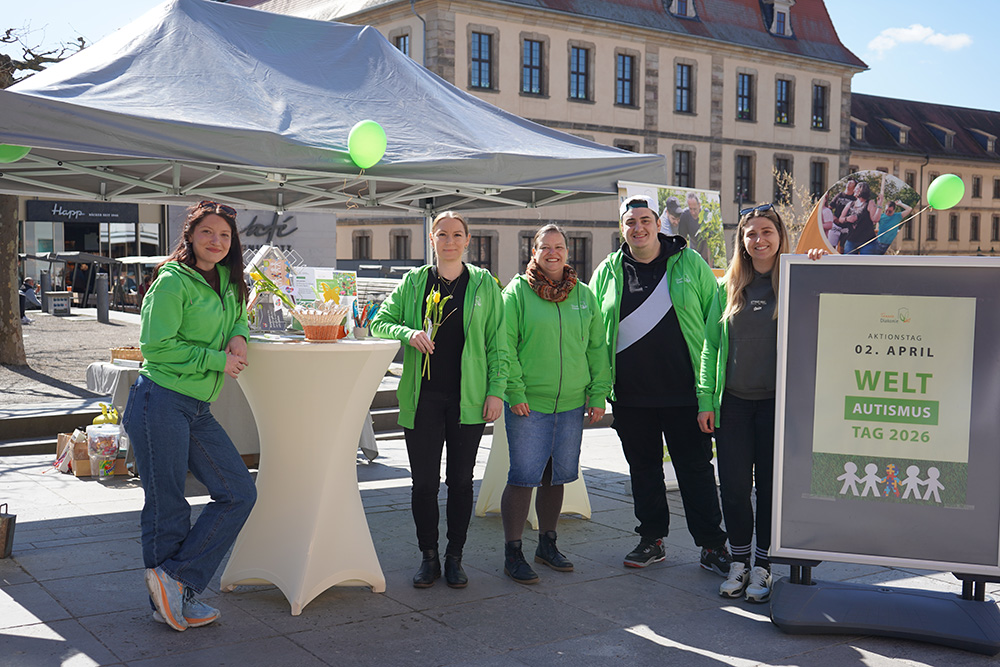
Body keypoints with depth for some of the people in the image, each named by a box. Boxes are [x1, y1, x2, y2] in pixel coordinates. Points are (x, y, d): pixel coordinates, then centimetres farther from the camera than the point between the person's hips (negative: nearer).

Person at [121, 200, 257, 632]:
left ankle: (175, 579, 8)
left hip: (198, 410, 8)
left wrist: (238, 336, 6)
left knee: (239, 493, 3)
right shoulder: (173, 282, -10)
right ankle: (169, 601, 15)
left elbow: (237, 318, 30)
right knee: (167, 508, 0)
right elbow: (157, 346, -14)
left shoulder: (226, 282, 13)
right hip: (160, 403, -8)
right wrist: (217, 360, -12)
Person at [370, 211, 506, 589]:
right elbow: (379, 323, 7)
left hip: (468, 398, 0)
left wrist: (496, 390, -3)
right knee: (424, 481, 1)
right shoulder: (414, 282, 7)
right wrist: (408, 333, -13)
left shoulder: (483, 284, 6)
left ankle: (454, 557, 20)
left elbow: (497, 342, 5)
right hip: (422, 396, 0)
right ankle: (428, 556, 17)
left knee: (460, 480, 7)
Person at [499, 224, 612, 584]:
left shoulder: (584, 295, 9)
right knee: (524, 477, -3)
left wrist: (598, 395, 5)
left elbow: (597, 348, 11)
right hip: (528, 404, -4)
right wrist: (516, 392, -13)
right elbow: (505, 346, -6)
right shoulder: (517, 291, -2)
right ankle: (512, 553, 9)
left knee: (556, 476, 13)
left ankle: (547, 544, 28)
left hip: (571, 403, 4)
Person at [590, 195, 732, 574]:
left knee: (695, 469, 2)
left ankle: (712, 544, 13)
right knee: (643, 468, 12)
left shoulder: (689, 263, 2)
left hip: (684, 391, -2)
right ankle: (652, 540, 26)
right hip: (630, 395, 3)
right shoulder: (608, 272, 7)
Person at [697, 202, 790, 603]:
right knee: (734, 485, 5)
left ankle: (762, 566, 19)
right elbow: (710, 345, 8)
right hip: (733, 402, 2)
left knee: (771, 485, 5)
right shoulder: (728, 288, 8)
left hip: (777, 402, -2)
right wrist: (705, 400, 3)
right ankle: (738, 562, 20)